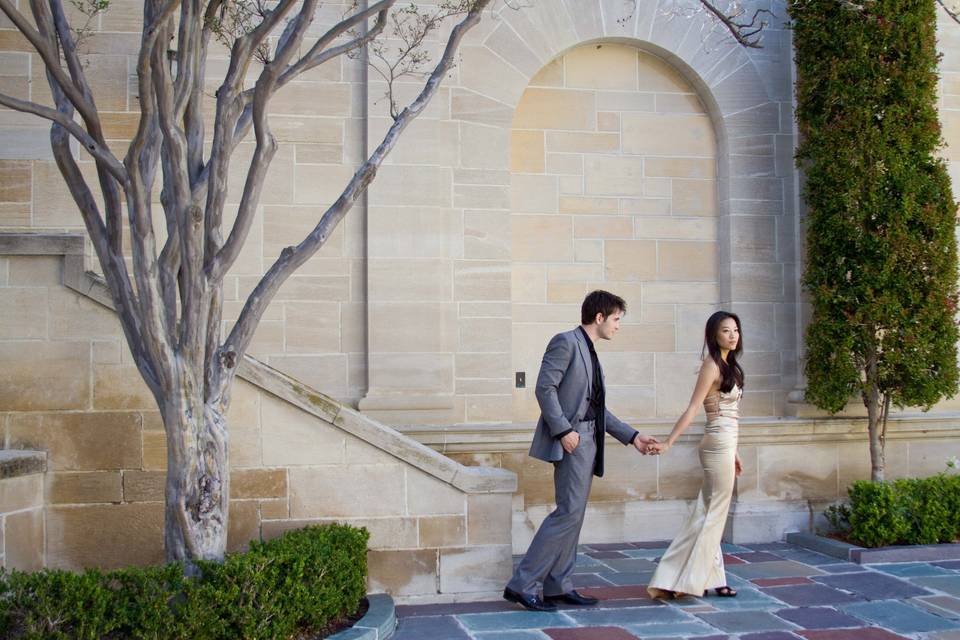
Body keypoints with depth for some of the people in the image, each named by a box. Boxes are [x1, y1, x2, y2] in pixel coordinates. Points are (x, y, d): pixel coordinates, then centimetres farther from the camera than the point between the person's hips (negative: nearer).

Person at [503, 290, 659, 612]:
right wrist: (563, 430, -21)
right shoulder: (566, 341, -7)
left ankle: (558, 586, 15)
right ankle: (522, 584, -10)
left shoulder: (590, 353, 21)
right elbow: (545, 387, -15)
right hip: (571, 438, -10)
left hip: (588, 440, 10)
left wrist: (632, 437, 19)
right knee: (570, 512, -13)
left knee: (573, 515, 9)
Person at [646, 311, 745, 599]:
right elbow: (692, 409, -16)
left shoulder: (728, 366, 14)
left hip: (724, 445, 9)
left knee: (708, 515, 10)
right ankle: (688, 580, 1)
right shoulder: (712, 365, -12)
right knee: (713, 514, -4)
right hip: (719, 443, -9)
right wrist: (668, 443, -20)